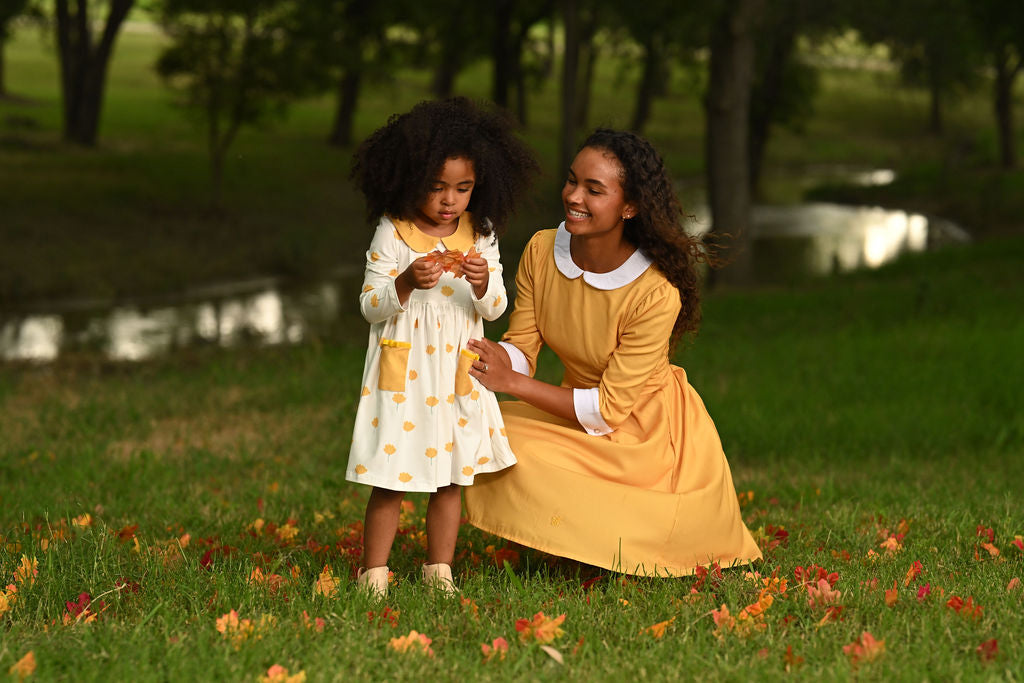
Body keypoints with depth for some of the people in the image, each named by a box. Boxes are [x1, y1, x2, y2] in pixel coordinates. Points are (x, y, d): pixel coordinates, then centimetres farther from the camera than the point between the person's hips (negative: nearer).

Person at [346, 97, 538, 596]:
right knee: (390, 482, -3)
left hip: (456, 374, 4)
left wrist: (483, 284, -18)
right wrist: (405, 283, -26)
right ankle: (373, 574, 8)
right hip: (402, 375, -3)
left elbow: (495, 309, 4)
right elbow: (370, 307, -7)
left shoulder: (480, 235, 2)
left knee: (452, 477, 10)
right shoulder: (392, 234, -7)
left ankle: (439, 570, 23)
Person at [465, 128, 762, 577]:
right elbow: (521, 347, -6)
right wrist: (497, 361, -30)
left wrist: (513, 383, -30)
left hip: (649, 433, -5)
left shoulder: (657, 293, -28)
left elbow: (607, 409, -25)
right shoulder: (542, 251, -11)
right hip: (579, 413, 5)